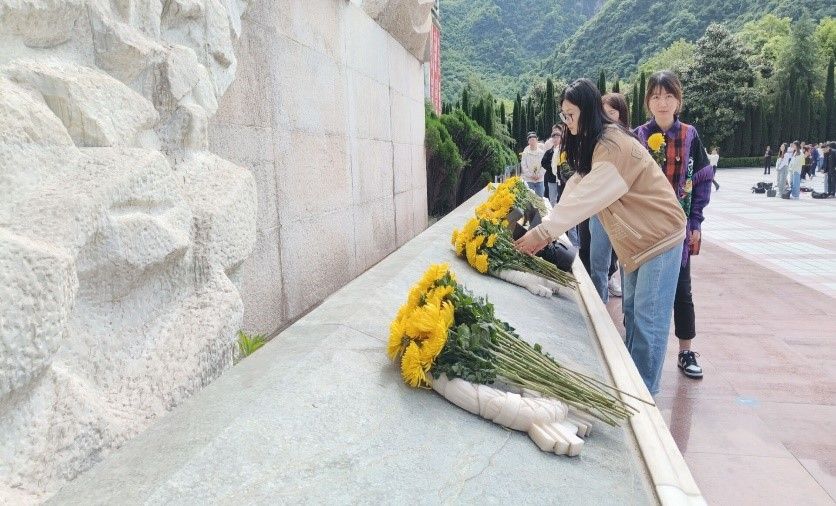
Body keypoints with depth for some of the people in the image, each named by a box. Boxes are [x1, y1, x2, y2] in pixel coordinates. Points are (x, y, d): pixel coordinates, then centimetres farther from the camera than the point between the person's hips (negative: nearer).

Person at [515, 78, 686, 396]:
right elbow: (575, 188, 0)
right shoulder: (592, 144, 8)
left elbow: (587, 197, -31)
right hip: (635, 239, 10)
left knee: (648, 318, -4)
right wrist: (546, 229, -12)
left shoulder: (614, 145, -23)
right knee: (632, 310, 14)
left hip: (658, 236, -9)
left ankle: (644, 392, 8)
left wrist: (543, 231, -30)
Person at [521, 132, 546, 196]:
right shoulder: (525, 152, -1)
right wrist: (531, 175, -11)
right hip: (529, 180, -1)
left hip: (540, 179, 1)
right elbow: (523, 165, -3)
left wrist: (539, 175, -12)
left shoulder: (542, 152, 1)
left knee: (540, 197, 6)